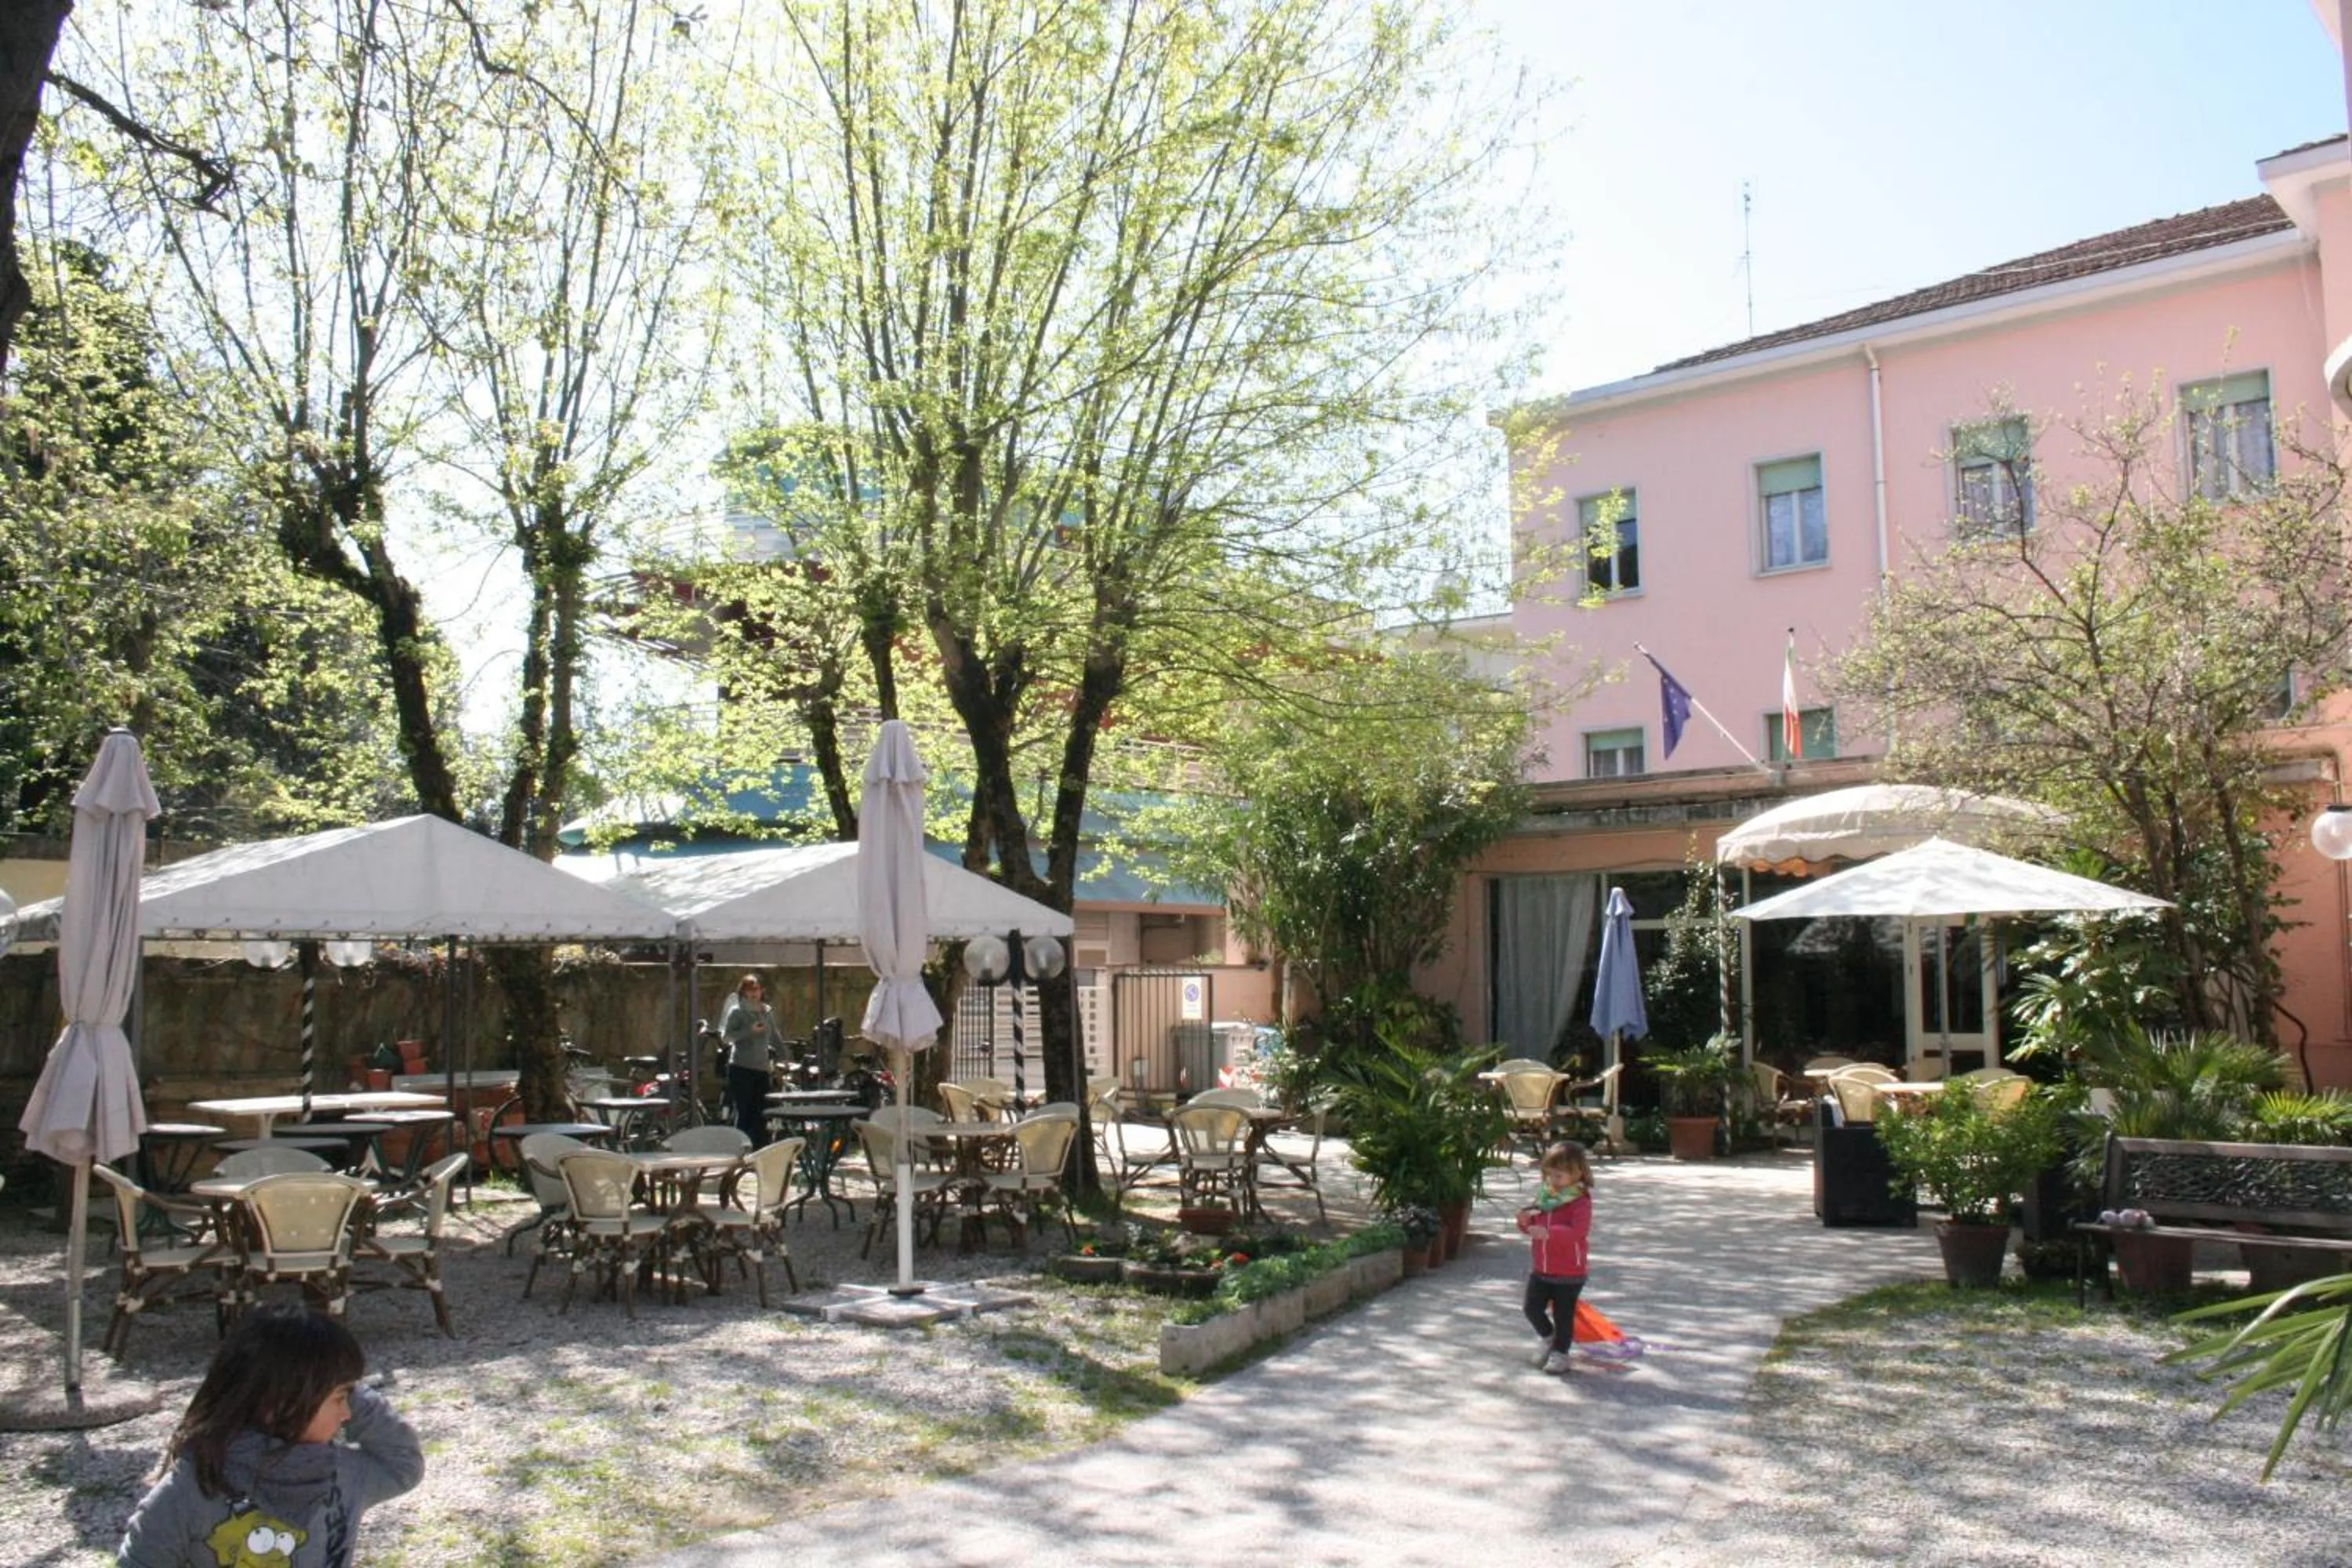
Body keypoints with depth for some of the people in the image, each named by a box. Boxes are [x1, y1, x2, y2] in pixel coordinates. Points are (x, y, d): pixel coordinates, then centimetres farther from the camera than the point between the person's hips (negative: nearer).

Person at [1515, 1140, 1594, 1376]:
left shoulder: (1580, 1201, -15)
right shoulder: (1545, 1196, 5)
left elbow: (1578, 1231, -30)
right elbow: (1534, 1225, 14)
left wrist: (1549, 1232, -41)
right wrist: (1526, 1221, -10)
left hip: (1569, 1272, -6)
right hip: (1540, 1268, 6)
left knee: (1563, 1314, 6)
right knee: (1533, 1308, 9)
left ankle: (1560, 1353, 22)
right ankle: (1549, 1339, 34)